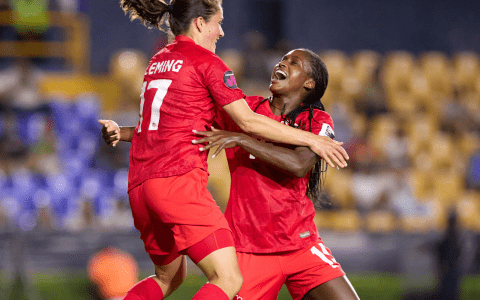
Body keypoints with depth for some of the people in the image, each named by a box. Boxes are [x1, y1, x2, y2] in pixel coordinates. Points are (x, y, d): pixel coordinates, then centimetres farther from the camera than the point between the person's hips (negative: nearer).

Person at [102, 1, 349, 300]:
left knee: (169, 276, 26)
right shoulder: (206, 61, -2)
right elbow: (248, 122, -5)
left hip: (140, 186, 9)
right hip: (179, 181, -9)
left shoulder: (158, 61, 21)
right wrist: (310, 139, 0)